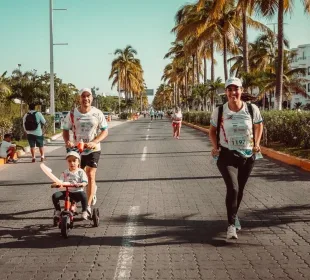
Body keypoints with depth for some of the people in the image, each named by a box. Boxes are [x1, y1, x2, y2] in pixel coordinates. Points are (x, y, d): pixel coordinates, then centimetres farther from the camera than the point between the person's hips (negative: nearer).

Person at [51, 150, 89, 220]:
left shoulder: (81, 172, 1)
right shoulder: (65, 173, 9)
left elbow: (85, 182, -10)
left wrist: (80, 184, -33)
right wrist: (56, 184, -23)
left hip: (78, 191, -3)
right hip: (67, 192, 3)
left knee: (83, 195, -37)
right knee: (55, 196, -18)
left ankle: (84, 212, -20)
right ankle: (58, 211, 1)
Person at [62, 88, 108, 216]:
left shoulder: (97, 113, -8)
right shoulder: (72, 114, -6)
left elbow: (105, 131, -6)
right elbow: (65, 130, 3)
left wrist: (94, 142, -21)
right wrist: (67, 141, -18)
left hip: (93, 149, -2)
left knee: (90, 175, -11)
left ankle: (88, 206, -2)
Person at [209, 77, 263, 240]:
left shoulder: (252, 109, -7)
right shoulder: (219, 111, -9)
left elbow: (258, 126, 10)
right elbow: (212, 130, 6)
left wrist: (257, 143, -3)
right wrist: (215, 146, -9)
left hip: (247, 156, 2)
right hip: (227, 156, -2)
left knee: (240, 190, 15)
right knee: (232, 188, -17)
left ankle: (234, 215, 42)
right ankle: (231, 225, -5)